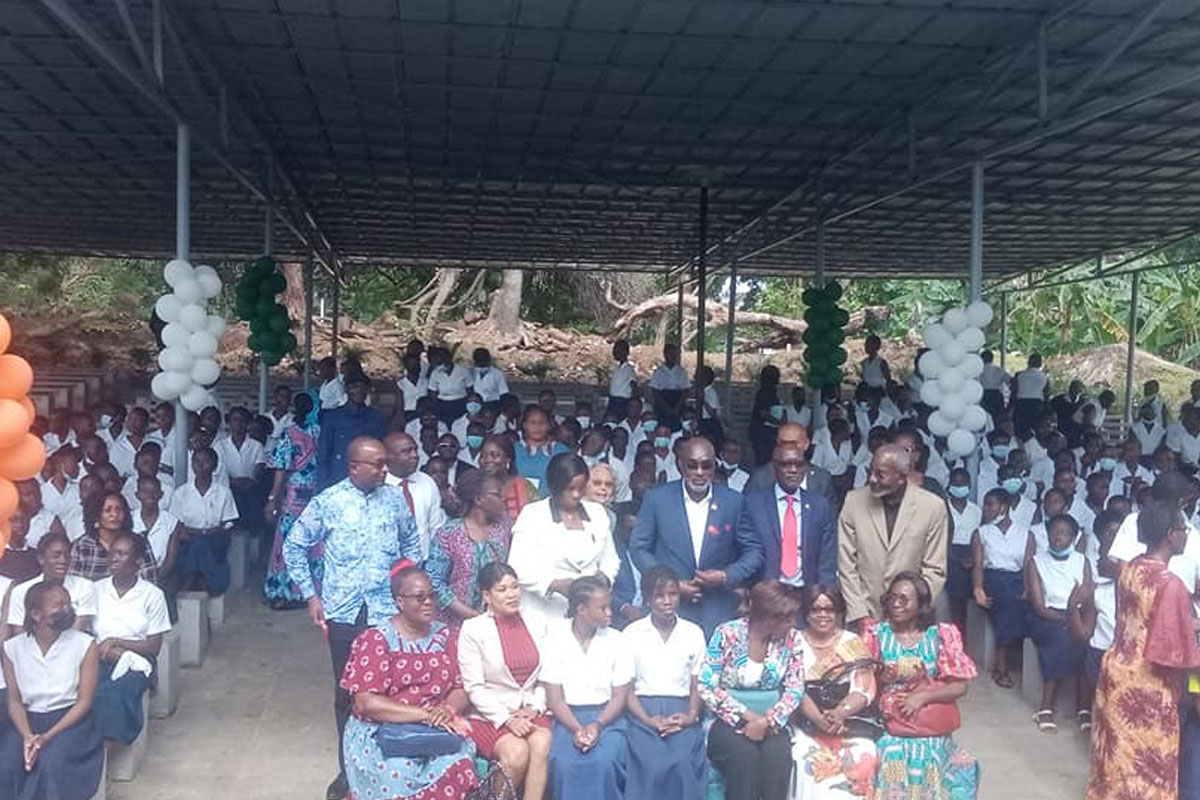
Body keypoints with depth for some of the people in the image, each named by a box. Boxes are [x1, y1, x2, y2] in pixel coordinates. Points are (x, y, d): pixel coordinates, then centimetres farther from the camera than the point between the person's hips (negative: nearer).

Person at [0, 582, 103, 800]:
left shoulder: (84, 645, -6)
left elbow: (84, 701, -7)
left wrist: (48, 736, -19)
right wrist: (27, 736, -18)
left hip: (71, 720, -2)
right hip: (29, 720, 3)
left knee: (51, 764, -32)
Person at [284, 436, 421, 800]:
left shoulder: (395, 499, 2)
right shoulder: (327, 503, -5)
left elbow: (411, 543, 17)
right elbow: (293, 547, 5)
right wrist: (310, 595, 3)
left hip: (388, 613, 1)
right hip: (344, 615, -1)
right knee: (347, 692, 8)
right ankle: (349, 768, 24)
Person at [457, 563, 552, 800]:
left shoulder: (535, 625, 12)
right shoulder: (472, 629, 0)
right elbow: (474, 688, -5)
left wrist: (534, 708, -6)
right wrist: (506, 719, -15)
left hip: (531, 712, 3)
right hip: (490, 715, -3)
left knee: (541, 746, -28)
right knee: (517, 752, -30)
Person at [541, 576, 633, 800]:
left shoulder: (616, 641, 2)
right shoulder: (556, 639, -1)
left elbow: (620, 696, 2)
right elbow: (554, 698, -3)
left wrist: (597, 725, -15)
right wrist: (577, 729, -18)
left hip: (607, 716, 1)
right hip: (568, 717, 0)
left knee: (605, 761, -29)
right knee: (563, 763, -29)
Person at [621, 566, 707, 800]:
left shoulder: (694, 633, 11)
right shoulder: (632, 633, 6)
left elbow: (698, 684, 11)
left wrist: (692, 715, -9)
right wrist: (648, 719, -12)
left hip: (681, 711, 1)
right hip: (644, 710, -1)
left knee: (684, 762, -27)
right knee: (652, 764, -29)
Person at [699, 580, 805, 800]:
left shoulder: (791, 639, 2)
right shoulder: (727, 634, -8)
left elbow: (795, 690, 0)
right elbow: (707, 687, -10)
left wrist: (769, 721, -17)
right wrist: (749, 717, -17)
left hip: (770, 722, 2)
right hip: (729, 721, -2)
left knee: (778, 755, -30)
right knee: (744, 754, -33)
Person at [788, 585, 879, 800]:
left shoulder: (853, 643, 9)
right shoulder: (795, 643, 6)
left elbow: (864, 690, -1)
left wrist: (839, 713, -19)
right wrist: (818, 718, -19)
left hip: (848, 722, 1)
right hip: (806, 722, -1)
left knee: (863, 756, -24)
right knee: (808, 755, -27)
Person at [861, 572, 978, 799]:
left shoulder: (942, 634, 2)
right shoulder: (876, 633, 5)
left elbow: (959, 686, -1)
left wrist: (922, 697, -14)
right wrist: (878, 679, -17)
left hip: (931, 730, 0)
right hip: (887, 725, 1)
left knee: (923, 762, -25)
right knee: (889, 759, -26)